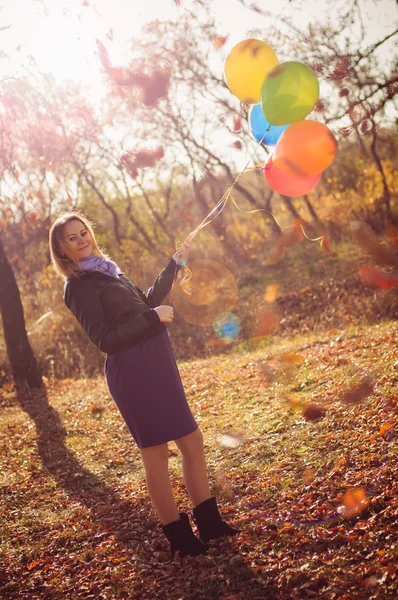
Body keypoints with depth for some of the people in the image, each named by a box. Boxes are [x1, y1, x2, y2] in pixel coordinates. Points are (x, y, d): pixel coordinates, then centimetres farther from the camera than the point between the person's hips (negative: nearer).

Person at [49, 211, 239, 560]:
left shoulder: (106, 270, 16)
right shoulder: (79, 286, -9)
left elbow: (146, 303, 26)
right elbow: (104, 339, -17)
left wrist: (174, 266, 24)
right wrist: (152, 318, -19)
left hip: (155, 367, 9)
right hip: (132, 374, -9)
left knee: (192, 442, 11)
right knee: (156, 452, 0)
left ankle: (209, 523, 23)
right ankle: (179, 537, 14)